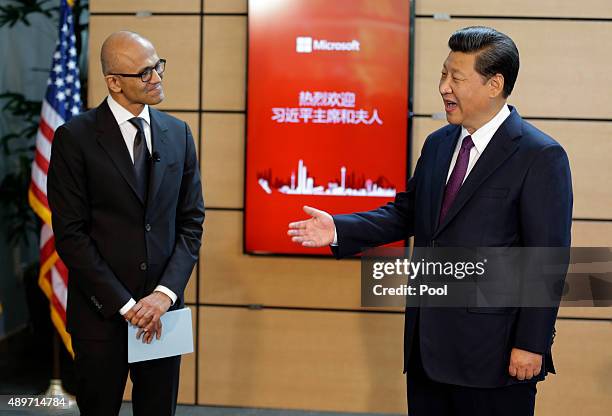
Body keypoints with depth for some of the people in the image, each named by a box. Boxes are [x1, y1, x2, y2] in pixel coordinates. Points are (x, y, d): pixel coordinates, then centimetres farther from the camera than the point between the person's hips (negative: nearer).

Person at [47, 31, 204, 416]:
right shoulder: (74, 138, -7)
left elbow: (191, 221, 5)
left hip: (162, 309, 3)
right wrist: (125, 305, -13)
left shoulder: (178, 133, 6)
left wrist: (166, 293, -8)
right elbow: (70, 234, -10)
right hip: (101, 312, -3)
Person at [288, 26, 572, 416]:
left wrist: (531, 344, -15)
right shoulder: (438, 144, 10)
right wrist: (339, 229, -1)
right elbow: (407, 213, 14)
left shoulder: (540, 156, -12)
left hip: (491, 350, -7)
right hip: (428, 343, 7)